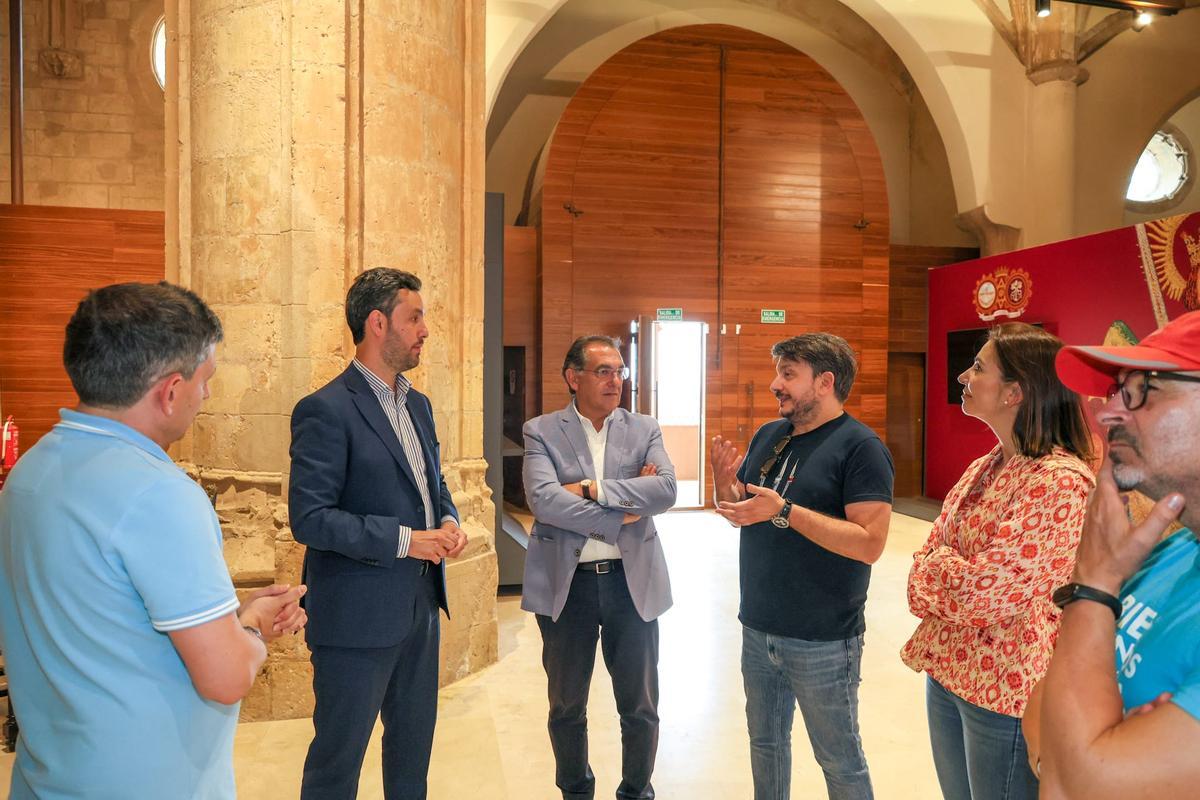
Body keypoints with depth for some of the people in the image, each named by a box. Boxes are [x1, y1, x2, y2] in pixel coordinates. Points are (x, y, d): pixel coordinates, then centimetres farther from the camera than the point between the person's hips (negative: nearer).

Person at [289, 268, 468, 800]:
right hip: (358, 616, -8)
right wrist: (404, 539, -21)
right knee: (338, 756, 10)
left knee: (414, 739, 22)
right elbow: (309, 518, -20)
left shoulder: (418, 405, 9)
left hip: (420, 606, 8)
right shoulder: (326, 410, -16)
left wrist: (448, 521, -2)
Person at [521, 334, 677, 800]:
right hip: (566, 584, -1)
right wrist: (619, 517, -15)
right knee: (566, 707, 16)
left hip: (632, 581, 1)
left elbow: (666, 490, -12)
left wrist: (591, 488, -18)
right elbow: (543, 499, -17)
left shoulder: (644, 429, 4)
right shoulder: (541, 431, -2)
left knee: (640, 706, 13)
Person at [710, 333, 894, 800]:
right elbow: (736, 510, 13)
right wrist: (724, 480, -8)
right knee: (765, 742, 22)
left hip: (822, 642, -6)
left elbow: (870, 543, -23)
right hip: (758, 630, 7)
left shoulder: (861, 447, -15)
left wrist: (784, 511, -28)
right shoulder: (767, 436, 6)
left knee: (840, 761, 11)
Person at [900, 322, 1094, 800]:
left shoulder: (1061, 481, -22)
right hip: (947, 671, 8)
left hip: (1005, 689, -8)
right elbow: (931, 552, 9)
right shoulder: (984, 467, 6)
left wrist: (931, 569, -8)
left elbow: (988, 591, -25)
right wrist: (947, 579, -12)